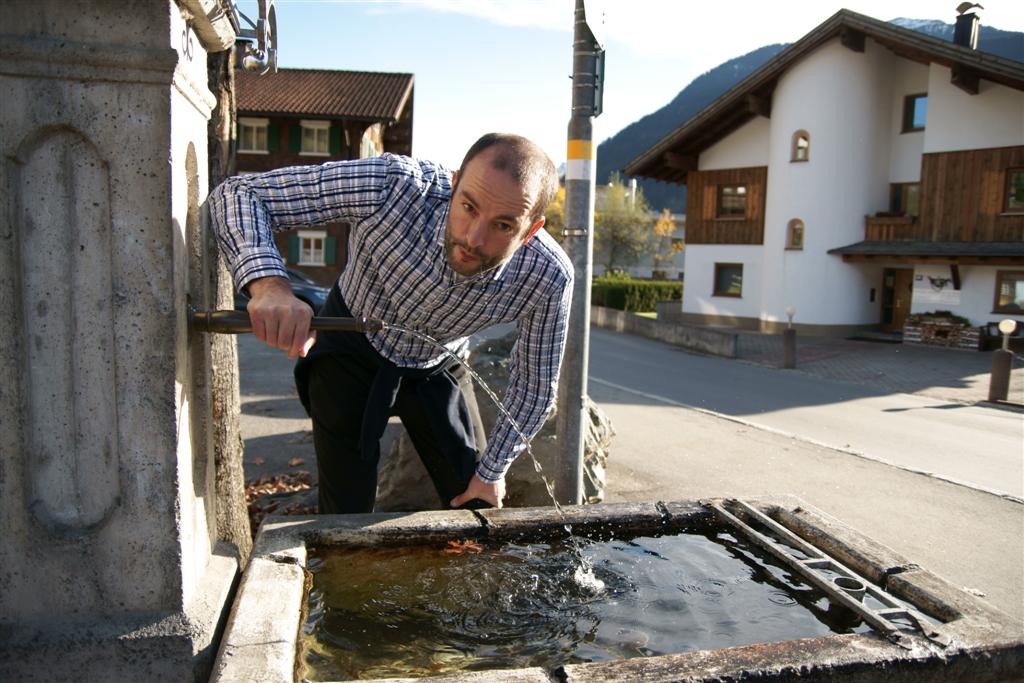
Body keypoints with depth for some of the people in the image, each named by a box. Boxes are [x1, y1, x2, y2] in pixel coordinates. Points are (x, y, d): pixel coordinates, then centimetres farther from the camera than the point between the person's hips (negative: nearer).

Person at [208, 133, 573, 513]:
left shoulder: (549, 277, -29)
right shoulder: (395, 186, -36)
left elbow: (535, 386, -11)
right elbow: (239, 193, -30)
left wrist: (493, 471, -2)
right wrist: (268, 283, -49)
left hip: (435, 369, 2)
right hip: (350, 354, -1)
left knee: (477, 516, 8)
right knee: (346, 517, 0)